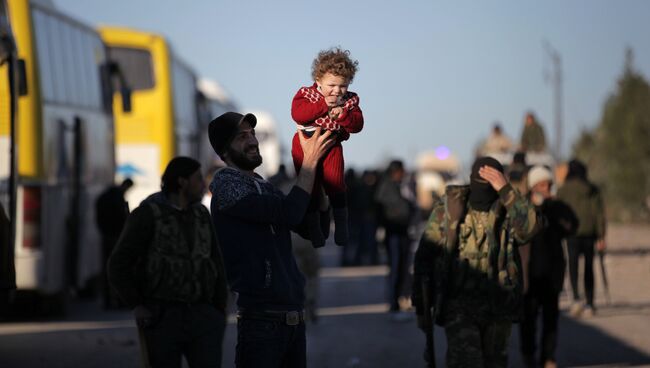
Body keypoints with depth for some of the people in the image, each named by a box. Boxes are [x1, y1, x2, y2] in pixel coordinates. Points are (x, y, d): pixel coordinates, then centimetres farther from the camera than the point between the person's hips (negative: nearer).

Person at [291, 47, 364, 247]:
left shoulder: (349, 100, -1)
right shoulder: (305, 94, -9)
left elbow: (357, 124, -8)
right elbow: (297, 115, -26)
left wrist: (342, 115, -27)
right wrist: (324, 104, -26)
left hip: (332, 145, 1)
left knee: (336, 185, -6)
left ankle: (341, 229, 9)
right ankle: (314, 231, 16)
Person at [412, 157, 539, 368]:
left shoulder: (507, 211, -1)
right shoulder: (447, 209, -2)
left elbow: (529, 228, -24)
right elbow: (425, 256, 1)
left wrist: (506, 191, -28)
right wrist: (421, 307, 0)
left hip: (498, 306, 2)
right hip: (459, 304, -2)